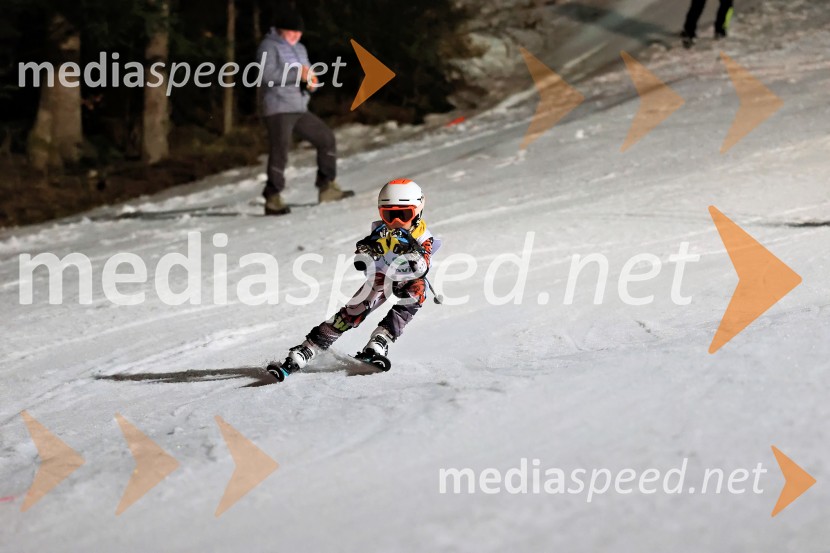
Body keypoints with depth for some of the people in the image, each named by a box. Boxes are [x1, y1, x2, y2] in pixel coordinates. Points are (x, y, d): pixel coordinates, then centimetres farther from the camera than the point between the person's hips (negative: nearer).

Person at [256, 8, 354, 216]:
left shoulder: (300, 49, 20)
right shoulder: (269, 46, -6)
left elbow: (307, 77, 21)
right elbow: (267, 75, -20)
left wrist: (311, 83, -4)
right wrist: (298, 74, -20)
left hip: (300, 109, 8)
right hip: (278, 109, -8)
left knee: (327, 138, 9)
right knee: (279, 152, -14)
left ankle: (327, 188, 17)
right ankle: (273, 200, -9)